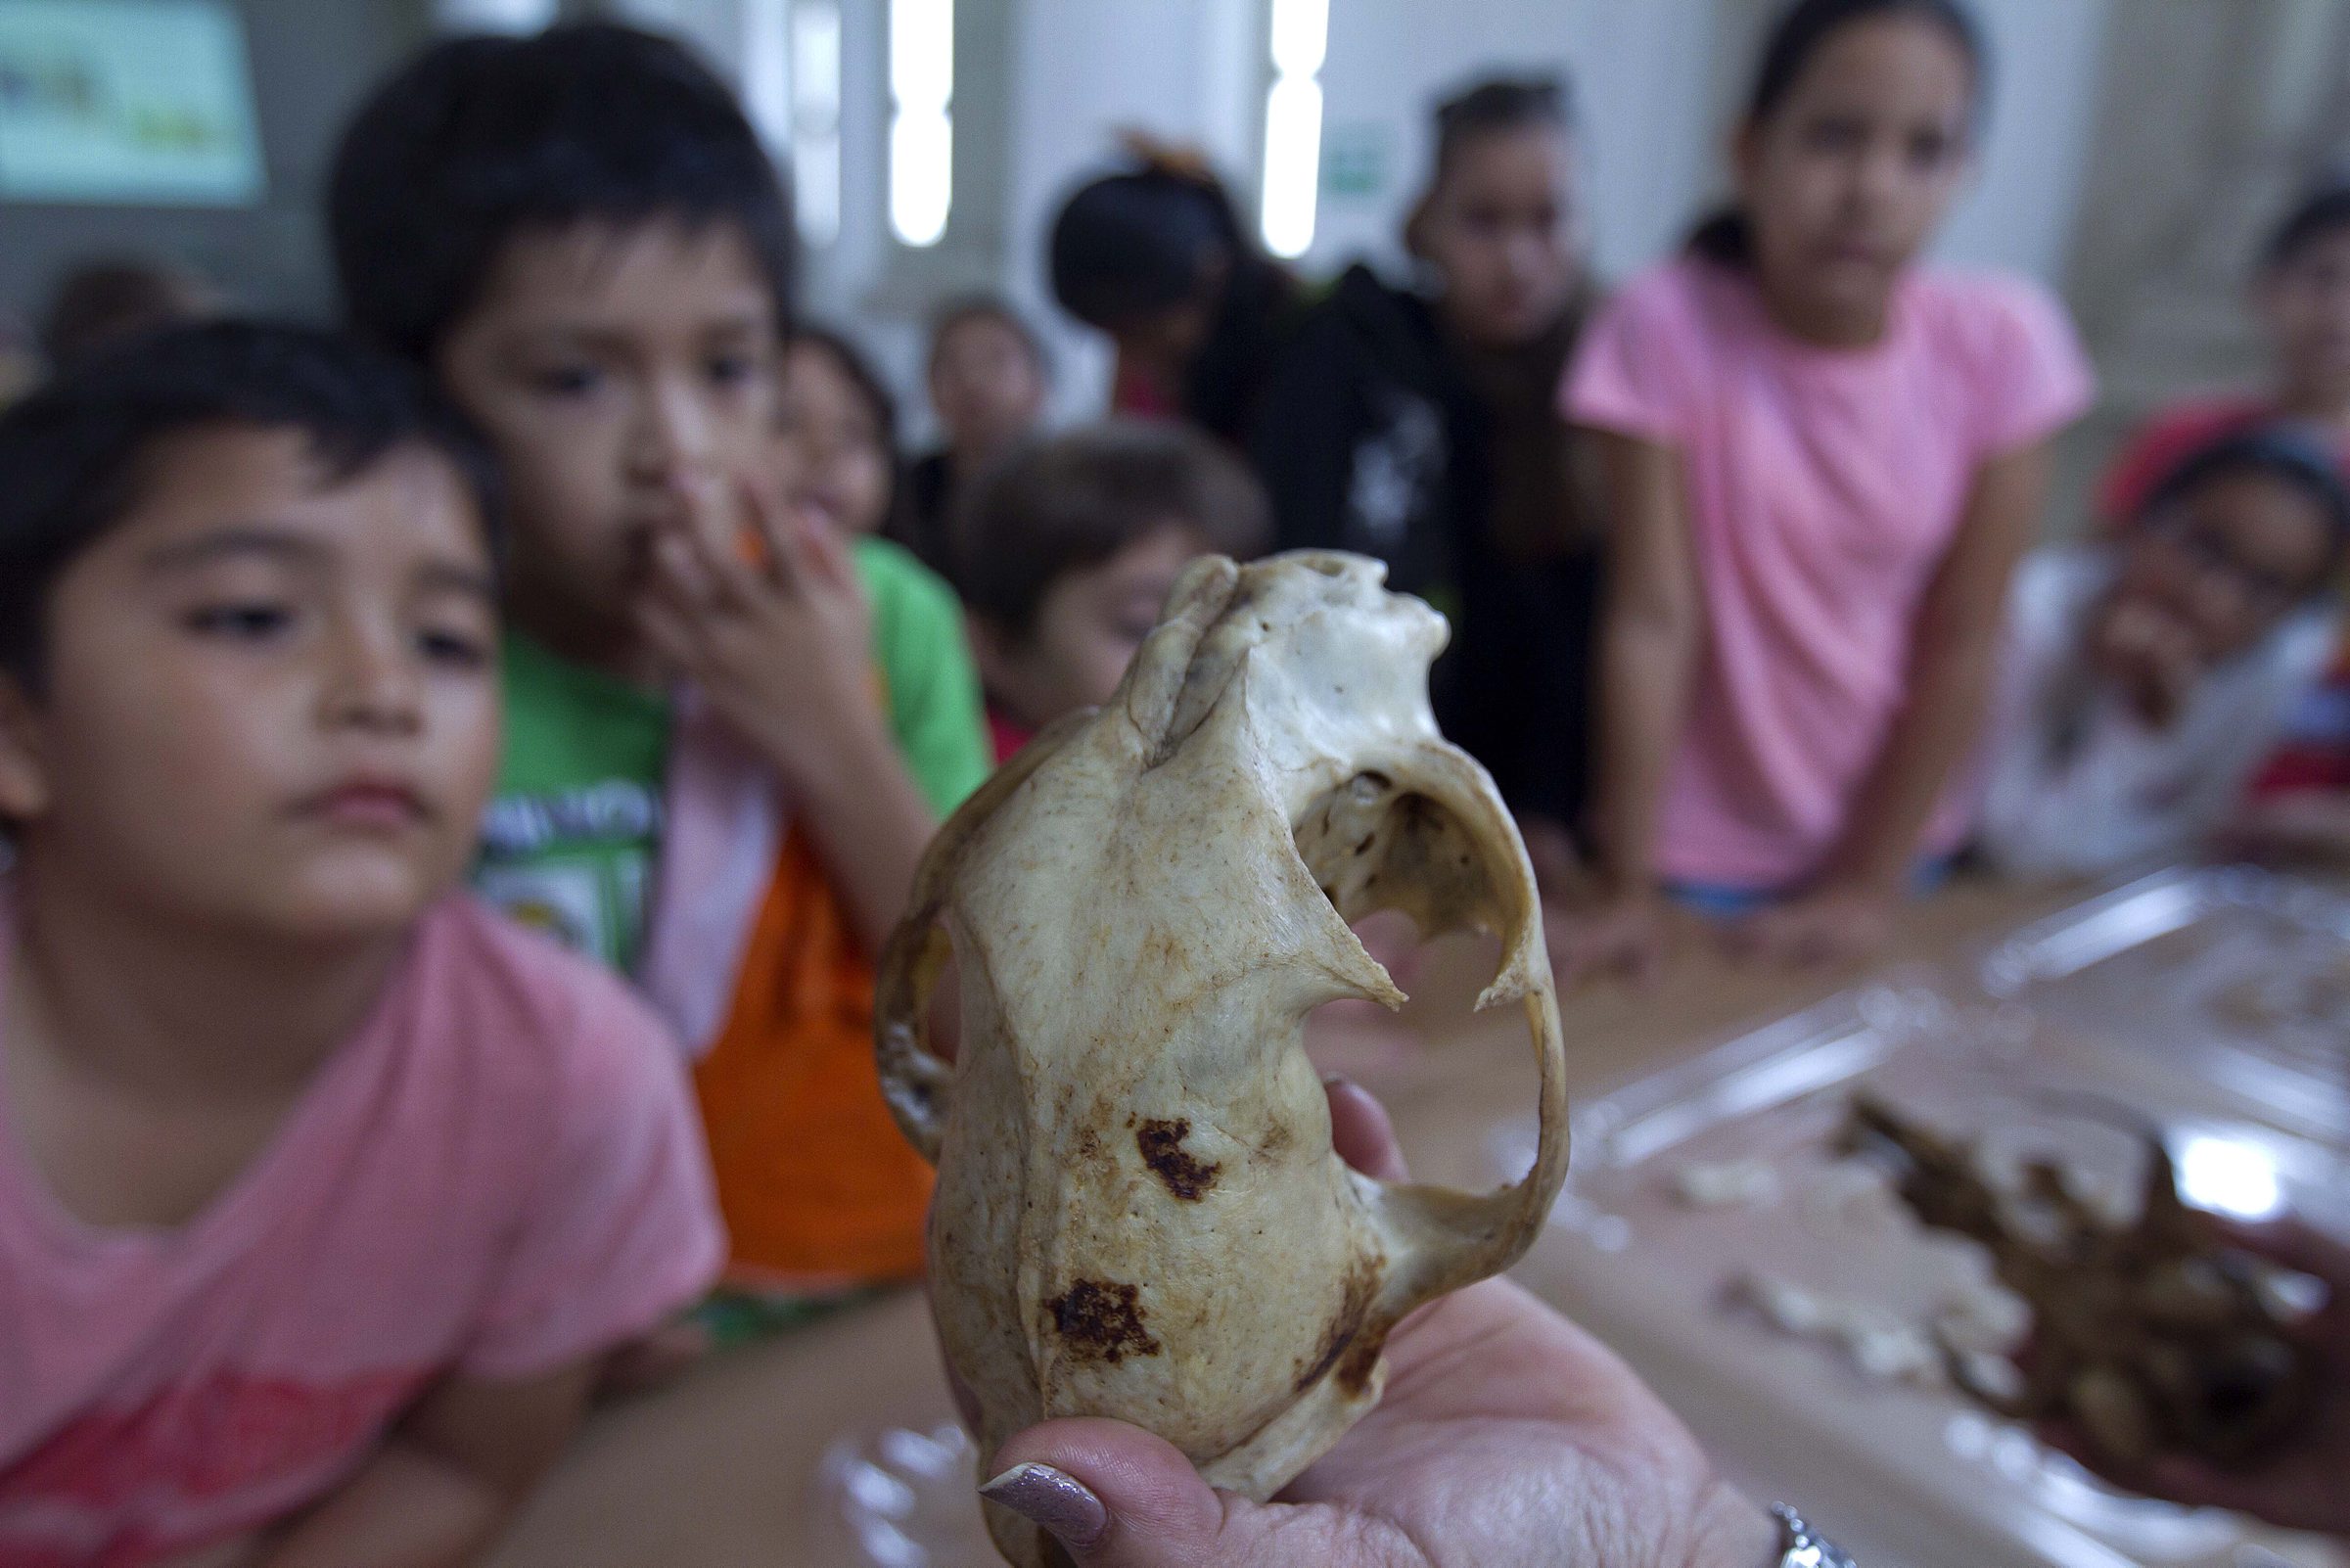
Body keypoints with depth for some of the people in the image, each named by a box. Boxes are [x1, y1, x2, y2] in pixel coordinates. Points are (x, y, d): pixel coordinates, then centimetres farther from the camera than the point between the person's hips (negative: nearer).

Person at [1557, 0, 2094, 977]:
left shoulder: (2003, 342, -12)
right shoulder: (1666, 326, -18)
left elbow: (1960, 646, -9)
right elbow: (1650, 621, -19)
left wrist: (1868, 884, -9)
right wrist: (1627, 886, -17)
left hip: (1894, 839, 2)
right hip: (1697, 852, -2)